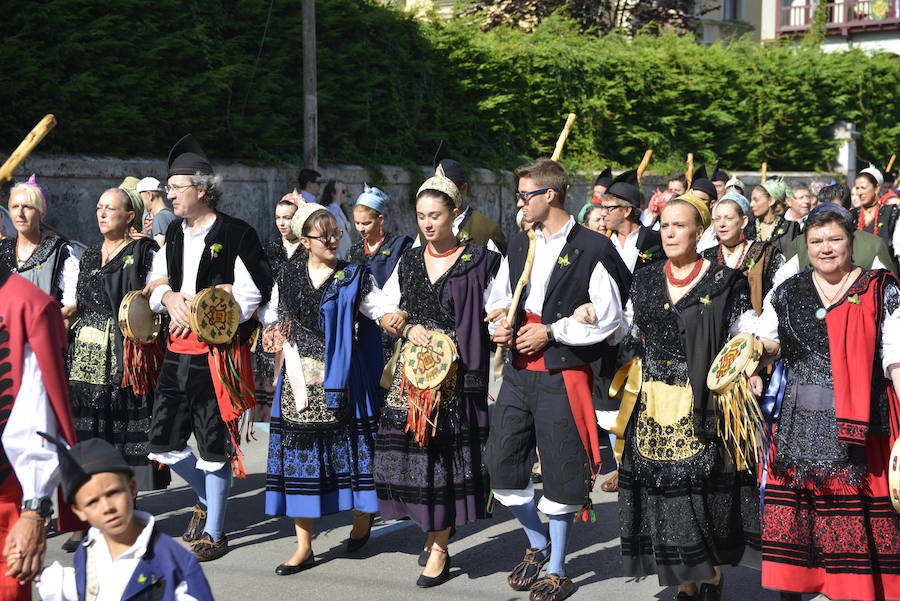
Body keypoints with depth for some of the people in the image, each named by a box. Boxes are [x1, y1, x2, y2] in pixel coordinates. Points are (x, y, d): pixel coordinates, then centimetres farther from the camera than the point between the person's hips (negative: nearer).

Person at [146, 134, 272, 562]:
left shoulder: (237, 235, -8)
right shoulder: (174, 233, 14)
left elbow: (251, 295, -11)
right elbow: (155, 282, 17)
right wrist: (168, 297, -7)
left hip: (218, 353, -7)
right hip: (177, 351, 7)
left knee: (214, 446, 1)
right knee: (162, 442, 6)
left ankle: (213, 533, 13)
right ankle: (206, 497, 34)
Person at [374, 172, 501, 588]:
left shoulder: (477, 261, -1)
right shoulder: (409, 261, 12)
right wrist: (409, 329, -4)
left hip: (456, 373, -4)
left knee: (446, 450, -4)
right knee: (409, 445, 1)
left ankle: (439, 547, 6)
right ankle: (432, 531, 21)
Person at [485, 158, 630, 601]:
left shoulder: (592, 249, -9)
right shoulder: (519, 245, 12)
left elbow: (610, 320, -10)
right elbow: (497, 298, 22)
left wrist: (550, 332, -13)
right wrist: (500, 324, 0)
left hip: (562, 376, -6)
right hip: (519, 372, 6)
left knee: (559, 476, 3)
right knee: (501, 465, 6)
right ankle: (539, 544, 31)